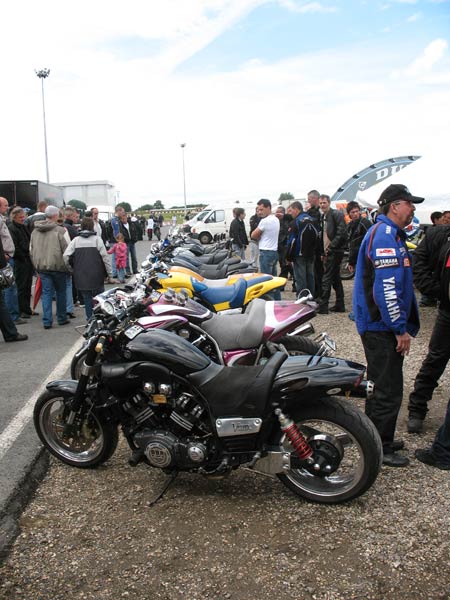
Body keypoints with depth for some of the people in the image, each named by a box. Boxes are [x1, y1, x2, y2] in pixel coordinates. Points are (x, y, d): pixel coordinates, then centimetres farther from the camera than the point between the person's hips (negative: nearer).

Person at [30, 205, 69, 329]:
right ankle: (61, 318, 19)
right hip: (57, 266, -4)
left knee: (46, 293, 7)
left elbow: (31, 250, 15)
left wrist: (36, 264, 23)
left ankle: (47, 321, 2)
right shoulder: (60, 230, -11)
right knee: (61, 292, 11)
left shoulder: (35, 231, 8)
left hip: (41, 267, 4)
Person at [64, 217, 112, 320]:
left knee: (87, 299, 9)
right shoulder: (97, 239, -3)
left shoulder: (75, 240, 2)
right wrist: (109, 273, 2)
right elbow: (105, 257, -5)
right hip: (96, 276, -2)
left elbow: (66, 256, -5)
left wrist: (71, 269, 10)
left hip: (81, 276, 2)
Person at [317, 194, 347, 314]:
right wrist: (323, 252, 15)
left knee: (326, 279, -9)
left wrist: (331, 246, -18)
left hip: (335, 251, -9)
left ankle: (322, 307, -6)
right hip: (328, 252, 9)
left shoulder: (336, 214, -9)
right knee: (335, 279, 13)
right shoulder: (323, 217, 17)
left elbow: (341, 232, -18)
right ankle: (340, 305, 19)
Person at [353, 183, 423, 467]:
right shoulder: (385, 234, -18)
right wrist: (400, 329, -21)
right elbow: (387, 286, -25)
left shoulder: (391, 233, 18)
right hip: (382, 326, -11)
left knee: (382, 385, 20)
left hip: (381, 326, 11)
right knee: (388, 389, -2)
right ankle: (380, 448, 11)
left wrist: (401, 325, 22)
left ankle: (379, 438, 33)